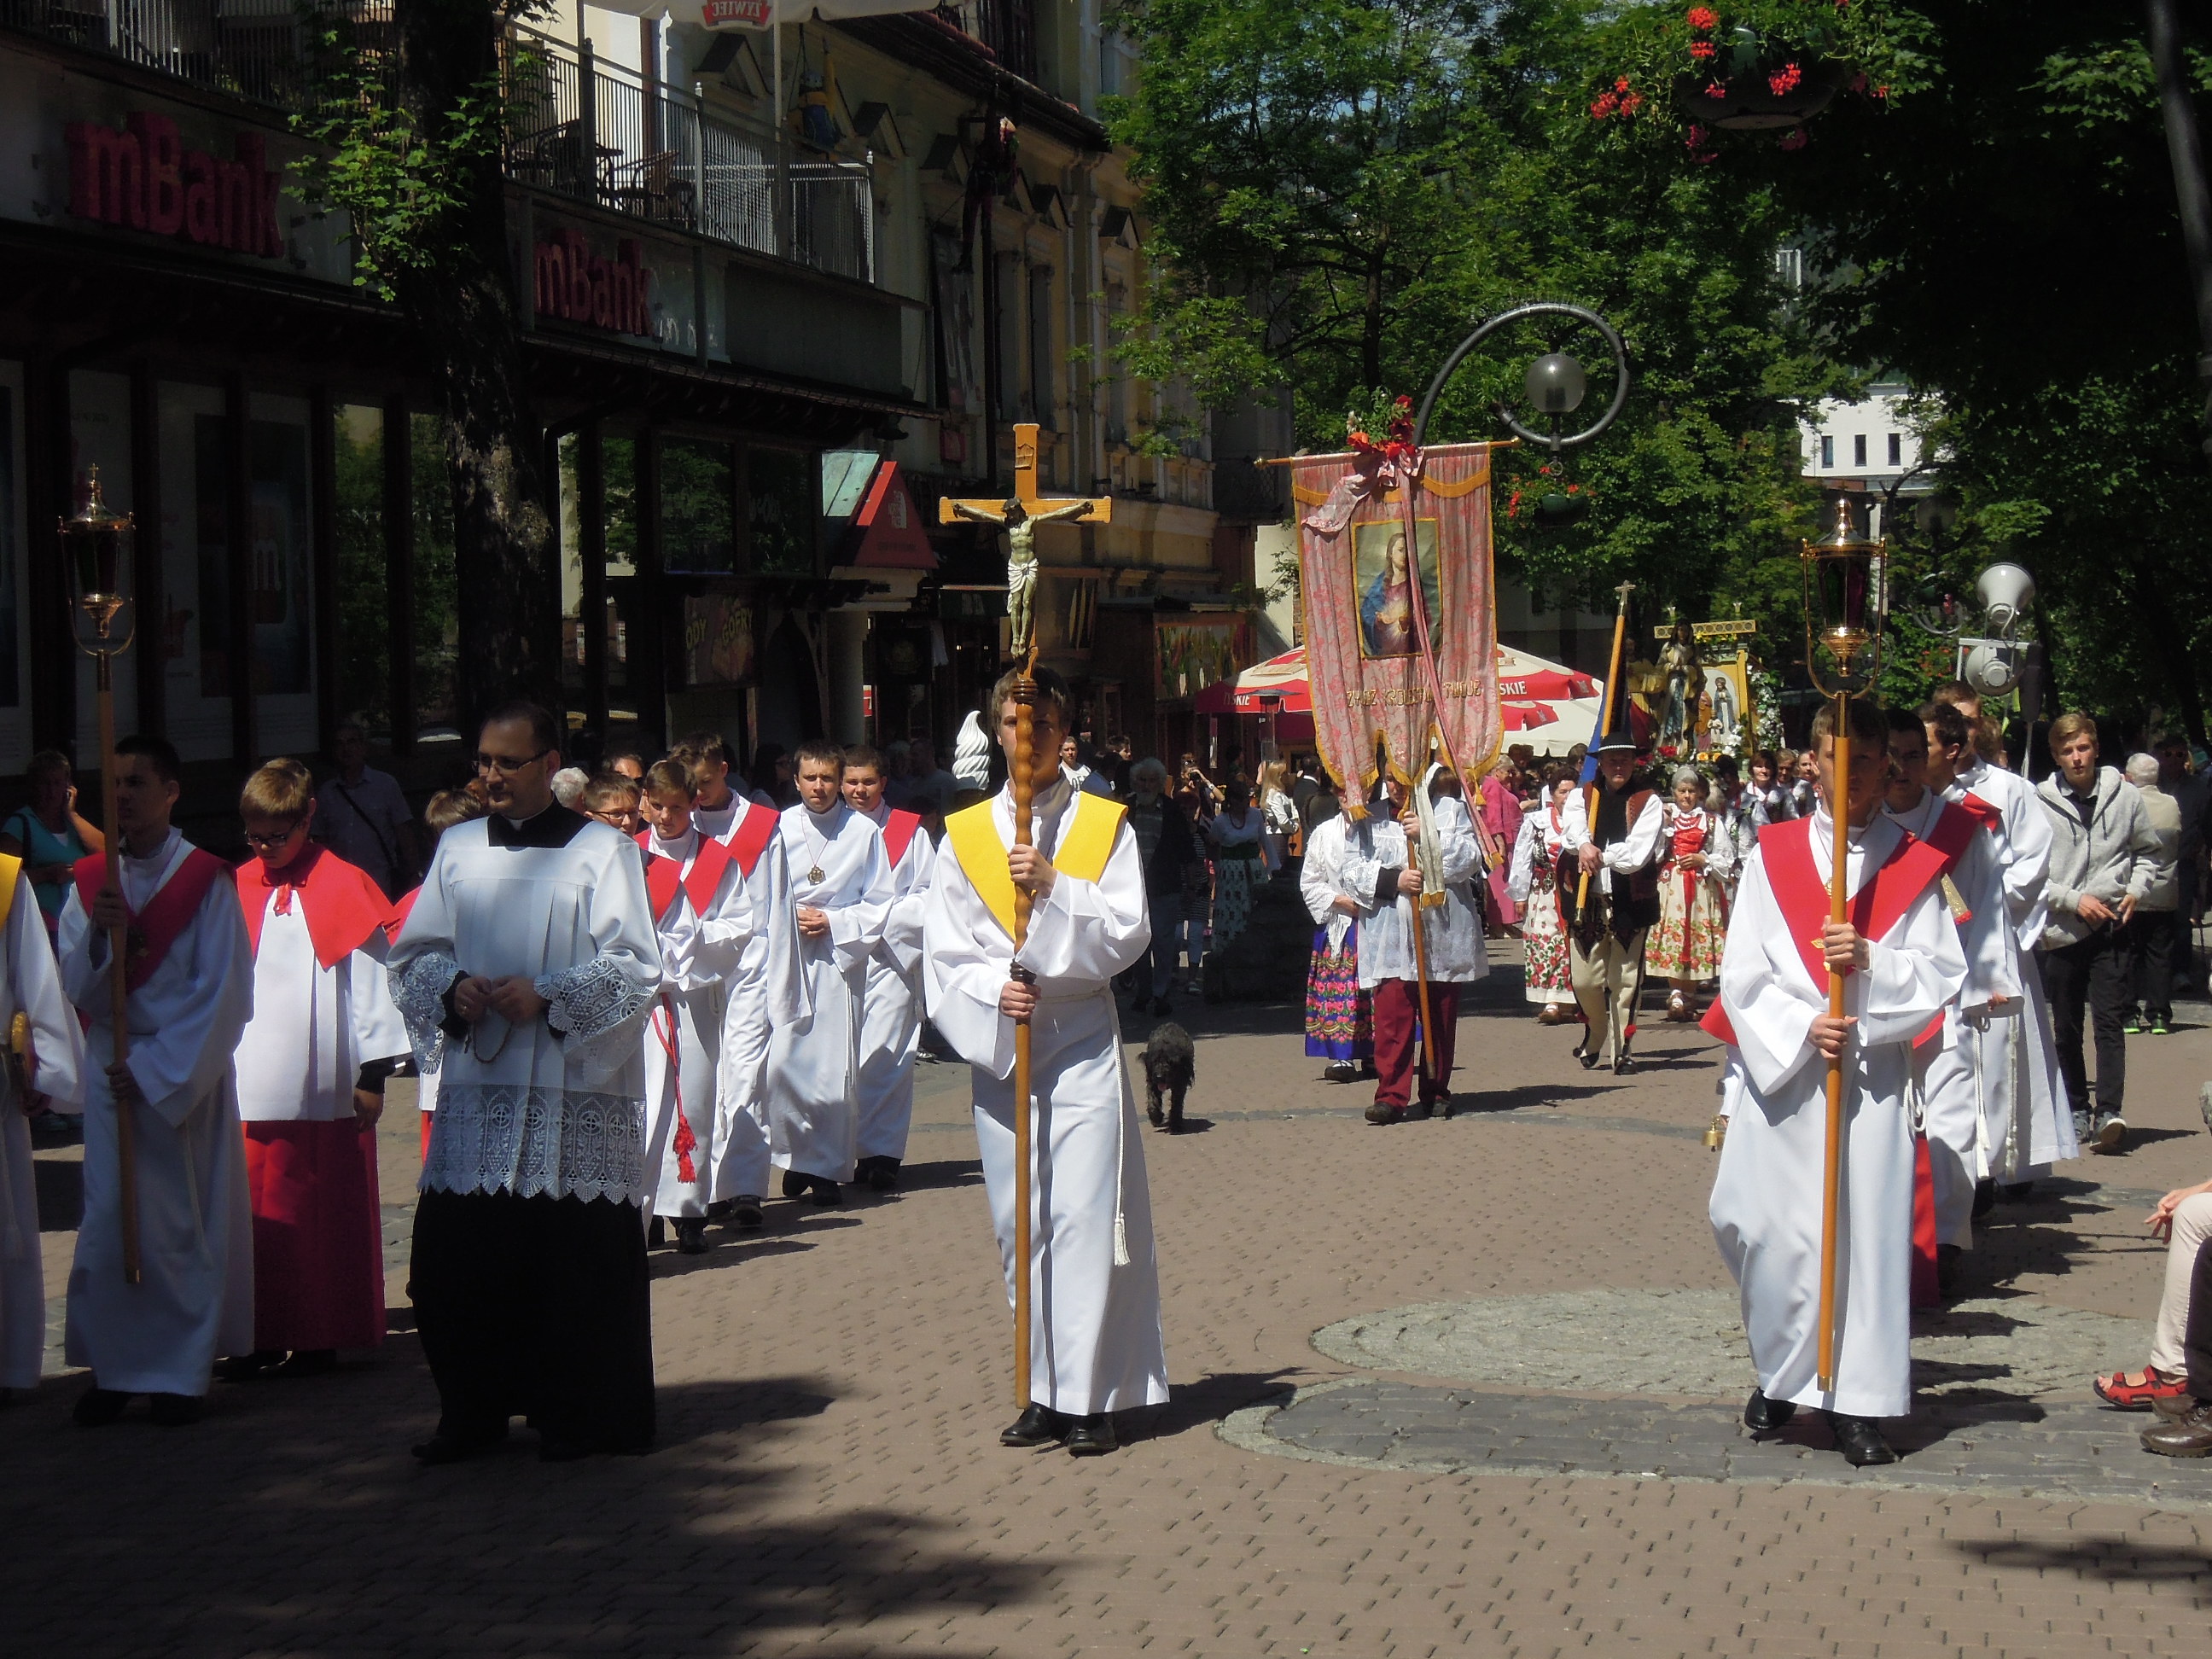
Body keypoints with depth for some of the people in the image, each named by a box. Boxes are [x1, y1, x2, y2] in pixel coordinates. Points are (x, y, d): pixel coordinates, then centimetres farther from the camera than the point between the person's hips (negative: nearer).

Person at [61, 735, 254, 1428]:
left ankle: (181, 1371, 7)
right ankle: (114, 1368, 9)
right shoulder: (89, 883, 8)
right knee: (107, 1222, 1)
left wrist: (153, 1069, -13)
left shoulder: (206, 881, -4)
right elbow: (76, 988, 2)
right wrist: (98, 934, -18)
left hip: (187, 1077, -3)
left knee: (179, 1225, -1)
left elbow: (222, 994, -9)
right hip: (109, 1076, 3)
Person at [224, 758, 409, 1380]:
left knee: (323, 1221, 1)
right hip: (249, 1089, 4)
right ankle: (262, 1338, 10)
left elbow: (371, 982, -2)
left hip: (324, 1089, -4)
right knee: (257, 1219, 4)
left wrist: (373, 1072, -3)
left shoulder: (345, 890, -2)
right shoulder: (237, 890, 11)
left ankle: (316, 1338, 9)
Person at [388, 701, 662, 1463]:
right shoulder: (457, 850, 13)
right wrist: (452, 987, -6)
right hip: (476, 1087, 4)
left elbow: (637, 968, -5)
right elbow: (412, 952, 14)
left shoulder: (601, 851, 0)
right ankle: (473, 1410, 14)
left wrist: (547, 994, -16)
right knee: (456, 1256, 1)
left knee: (575, 1261, -1)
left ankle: (578, 1416, 11)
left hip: (574, 1094, -4)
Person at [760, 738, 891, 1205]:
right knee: (781, 1063, -8)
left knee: (835, 1068, -1)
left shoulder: (864, 832, 1)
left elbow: (880, 903, 4)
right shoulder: (779, 829, 4)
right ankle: (795, 1155, 10)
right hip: (785, 957, 1)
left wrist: (835, 922, -8)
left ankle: (829, 1167, 10)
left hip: (841, 956, -1)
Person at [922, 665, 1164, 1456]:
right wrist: (992, 991, -13)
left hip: (1082, 1042, -2)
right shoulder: (965, 834, 9)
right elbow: (944, 953, 5)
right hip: (996, 1043, 3)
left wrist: (1054, 887, -17)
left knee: (1083, 1216, -8)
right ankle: (1045, 1391, 12)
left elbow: (1128, 933, -5)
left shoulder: (1105, 825, 4)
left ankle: (1090, 1397, -5)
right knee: (1018, 1226, 4)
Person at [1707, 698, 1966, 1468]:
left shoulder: (1913, 865, 6)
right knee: (1756, 1224, -1)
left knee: (1868, 1232, -4)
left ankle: (1855, 1403, 3)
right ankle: (1782, 1373, 21)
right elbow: (1741, 974, 2)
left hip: (1871, 1077, 0)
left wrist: (1871, 961, -17)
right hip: (1779, 1073, 1)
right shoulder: (1772, 857, 5)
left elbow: (1941, 974, 0)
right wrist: (1802, 1028, -13)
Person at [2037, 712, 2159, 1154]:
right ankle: (2077, 1110, 20)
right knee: (2067, 1028, 8)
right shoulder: (2039, 803, -5)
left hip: (2111, 926, 0)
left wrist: (2136, 890, 0)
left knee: (2110, 1019, -10)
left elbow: (2146, 850, 16)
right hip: (2061, 930, 1)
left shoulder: (2124, 797, 1)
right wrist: (2074, 900, -10)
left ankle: (2109, 1111, -19)